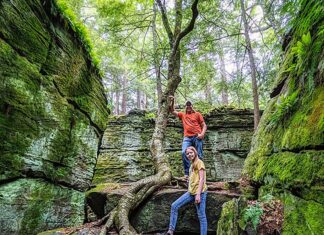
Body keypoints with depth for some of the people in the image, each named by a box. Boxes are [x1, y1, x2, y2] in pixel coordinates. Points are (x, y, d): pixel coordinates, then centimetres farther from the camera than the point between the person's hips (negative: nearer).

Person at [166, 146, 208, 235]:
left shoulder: (199, 162, -5)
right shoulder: (192, 165, 19)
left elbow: (202, 179, -13)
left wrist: (198, 194, -19)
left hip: (199, 192, -8)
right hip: (190, 192, 8)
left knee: (201, 216, -3)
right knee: (174, 206, 0)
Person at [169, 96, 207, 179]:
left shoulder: (197, 114, 15)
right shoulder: (182, 115, 22)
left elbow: (204, 125, 10)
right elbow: (172, 111, 23)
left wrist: (202, 134, -8)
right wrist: (172, 101, 10)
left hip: (197, 137, -1)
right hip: (187, 137, 2)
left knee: (199, 155, -4)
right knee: (184, 153, -19)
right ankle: (186, 173, -17)